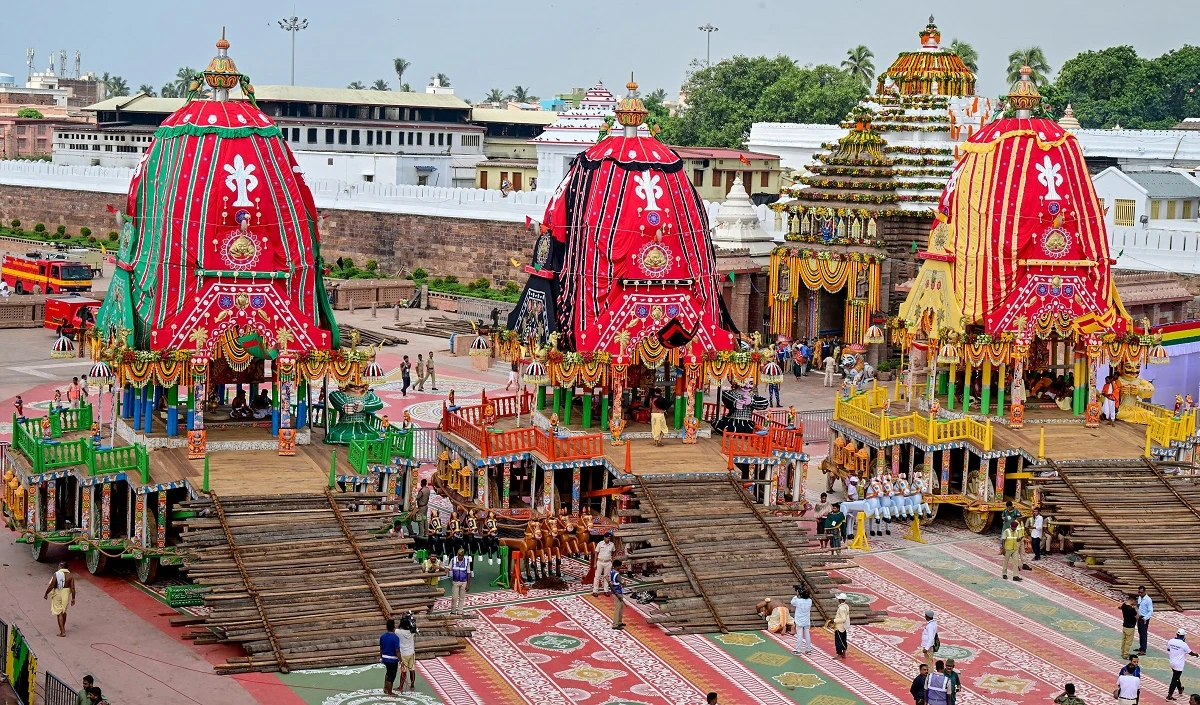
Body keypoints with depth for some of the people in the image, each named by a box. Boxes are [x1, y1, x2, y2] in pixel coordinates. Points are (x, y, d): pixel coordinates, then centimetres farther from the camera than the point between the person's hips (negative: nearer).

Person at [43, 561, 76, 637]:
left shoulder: (56, 574, -14)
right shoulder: (70, 575, -5)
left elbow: (51, 586, -14)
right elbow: (72, 588, -6)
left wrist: (46, 594, 0)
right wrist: (73, 598, 1)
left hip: (57, 594, -4)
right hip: (66, 594, 4)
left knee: (59, 613, 0)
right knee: (64, 611, 23)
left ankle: (62, 631, -6)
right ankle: (63, 628, 40)